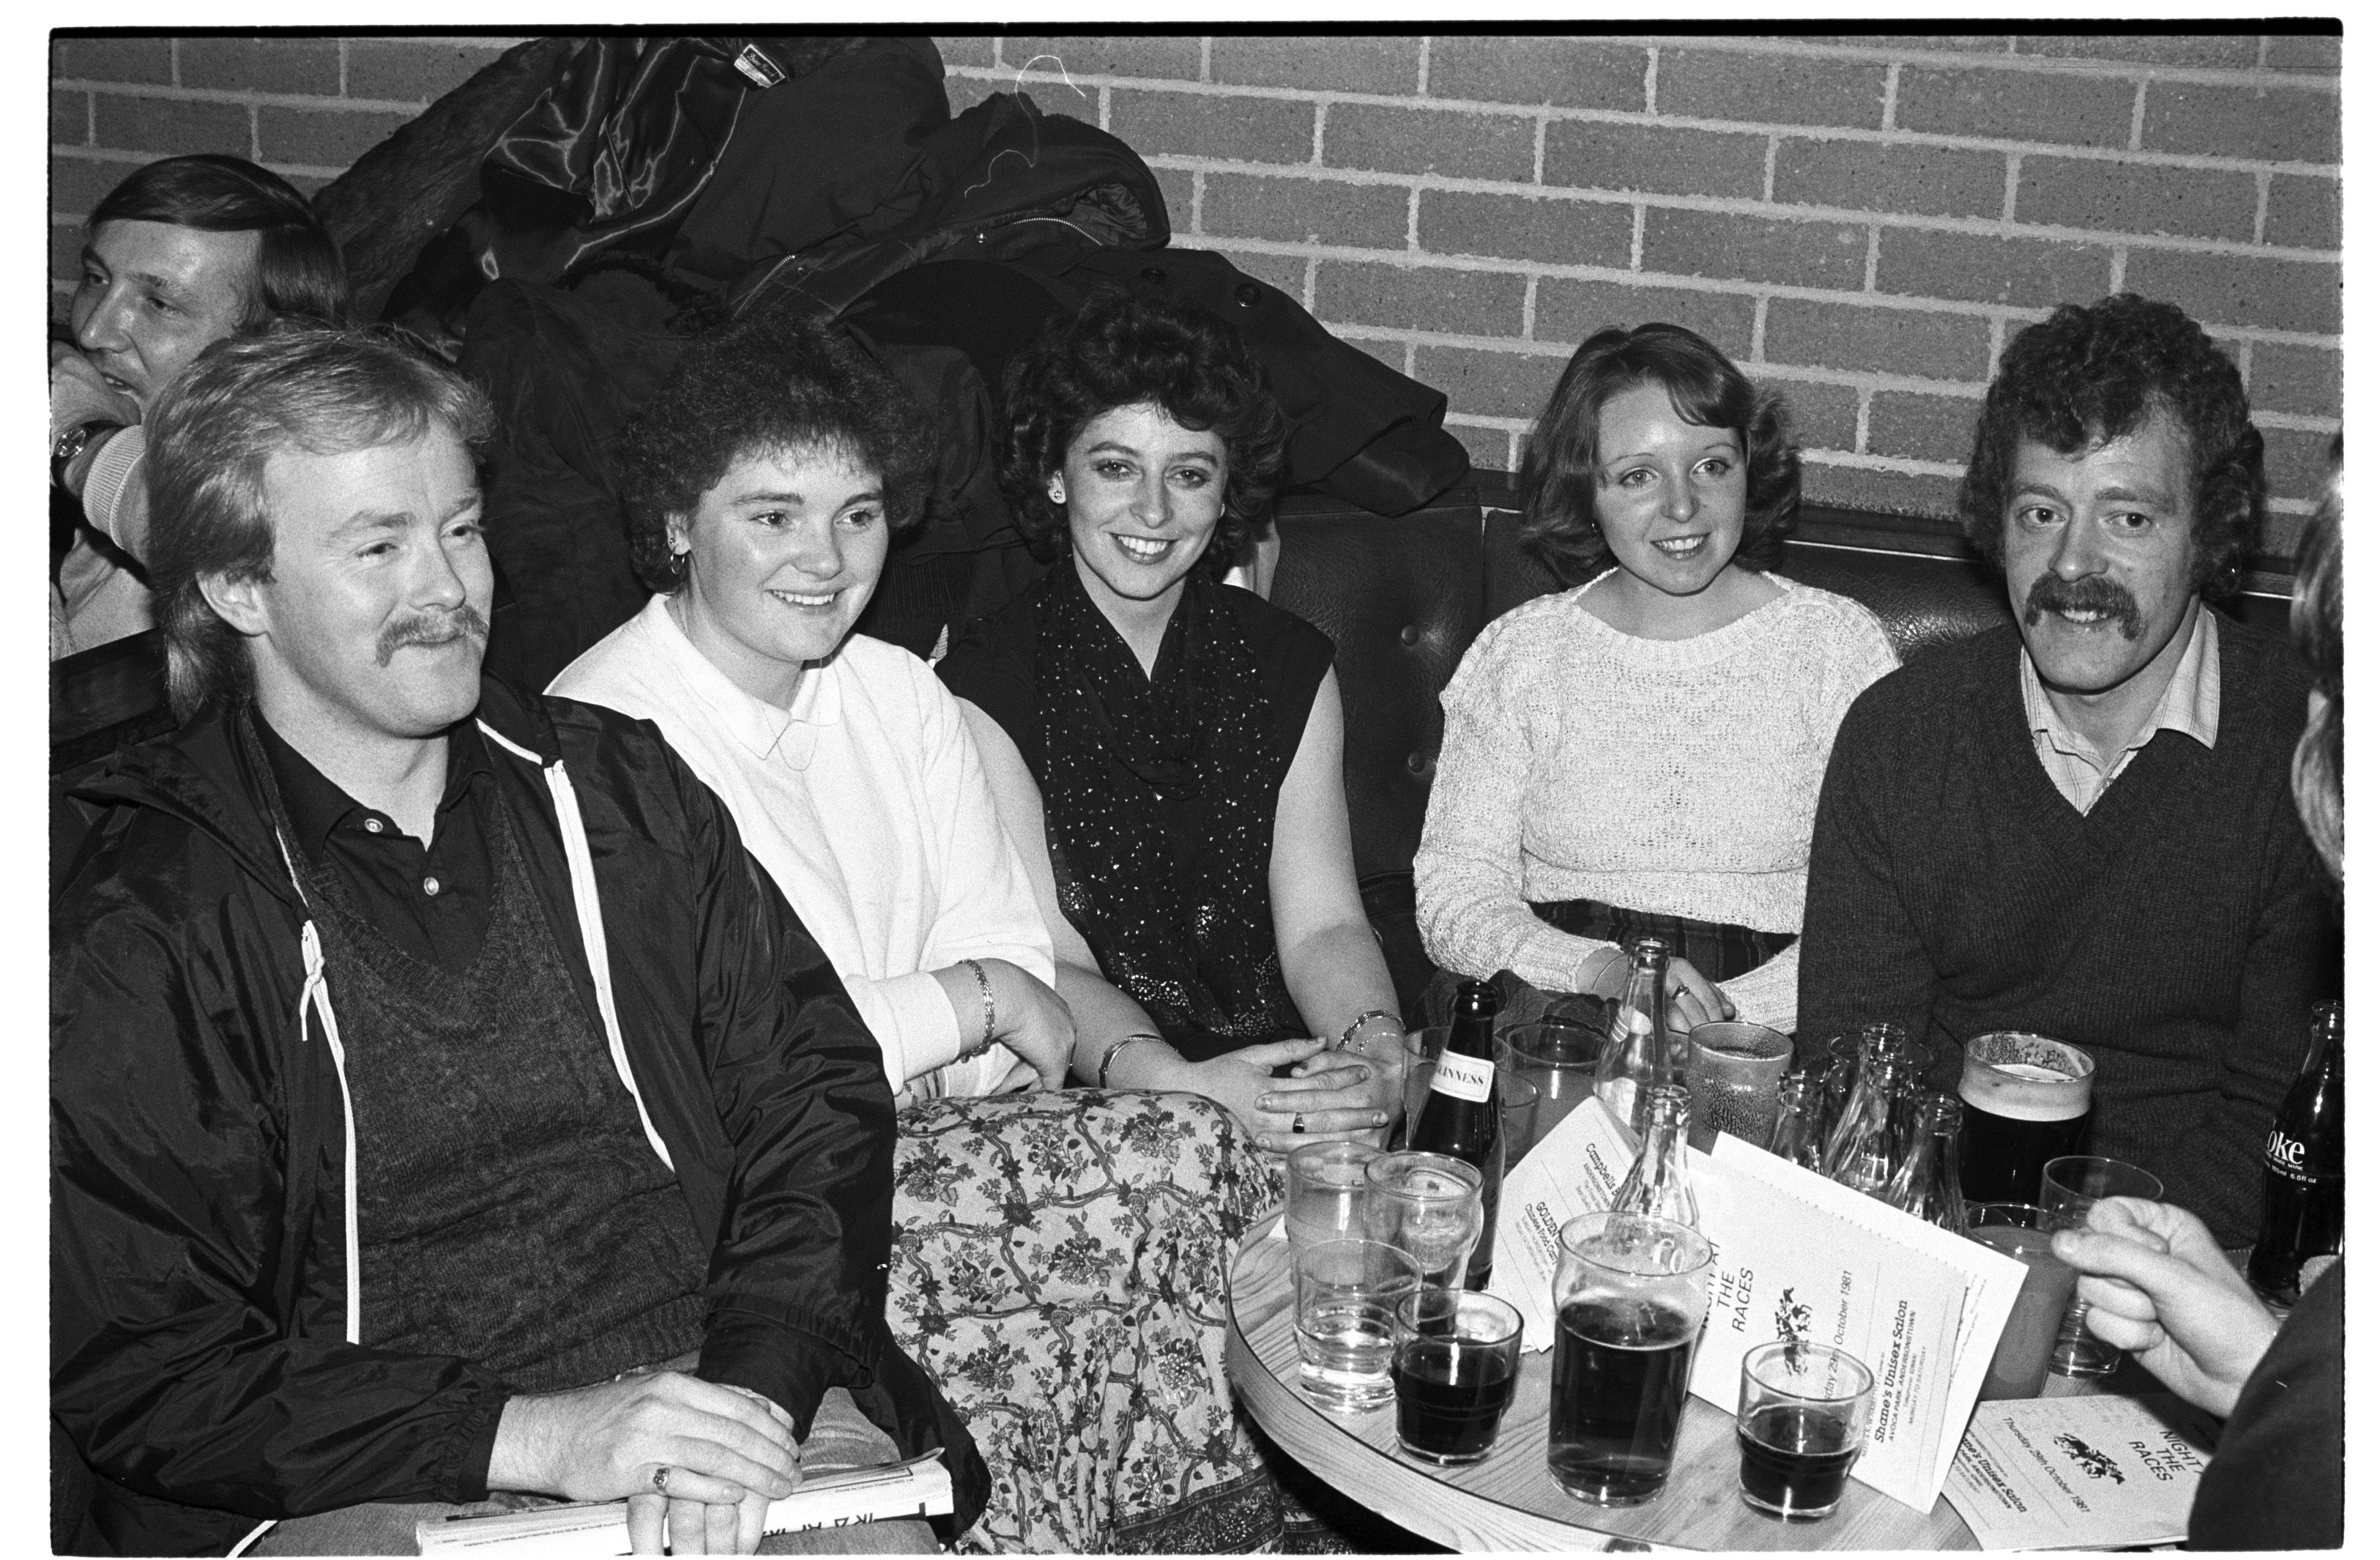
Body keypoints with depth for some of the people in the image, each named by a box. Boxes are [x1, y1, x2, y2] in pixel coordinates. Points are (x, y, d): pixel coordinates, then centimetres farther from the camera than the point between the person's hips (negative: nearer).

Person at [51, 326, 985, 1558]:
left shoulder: (614, 786, 11)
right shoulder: (132, 934, 0)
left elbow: (815, 1089, 6)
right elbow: (136, 1372, -4)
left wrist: (748, 1392, -11)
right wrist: (533, 1438, -16)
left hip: (723, 1382, 2)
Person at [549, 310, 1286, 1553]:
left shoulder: (899, 693, 11)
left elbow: (1009, 963, 9)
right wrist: (965, 1001, -13)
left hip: (926, 1135, 7)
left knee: (1193, 1155, -19)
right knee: (1179, 1165, -24)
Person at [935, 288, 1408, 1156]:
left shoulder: (1289, 667, 9)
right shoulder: (983, 681, -4)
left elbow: (1322, 924, 0)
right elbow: (1048, 962, -10)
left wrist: (1376, 1051, -21)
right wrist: (1177, 1084, -28)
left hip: (1277, 1075, 4)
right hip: (1073, 1107, -4)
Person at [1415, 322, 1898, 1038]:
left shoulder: (1840, 644, 6)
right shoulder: (1518, 652, 8)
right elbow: (1454, 895, 1)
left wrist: (1732, 1009, -18)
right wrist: (1601, 972, -18)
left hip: (1767, 1027, 0)